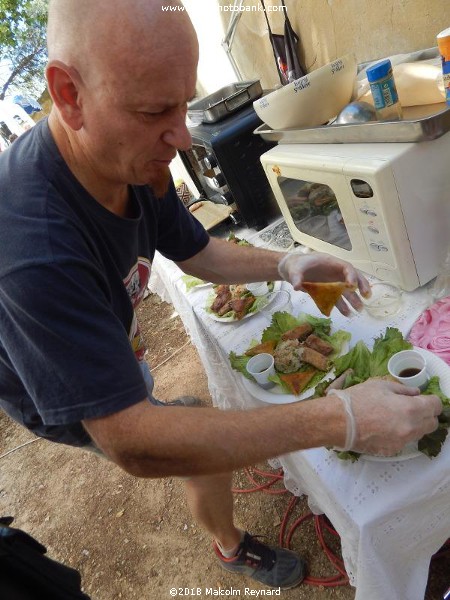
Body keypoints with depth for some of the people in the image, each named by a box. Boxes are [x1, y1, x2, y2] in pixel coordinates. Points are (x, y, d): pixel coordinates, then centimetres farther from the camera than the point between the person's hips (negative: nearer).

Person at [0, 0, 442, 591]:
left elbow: (197, 251, -5)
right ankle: (233, 549, 35)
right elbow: (130, 441, -46)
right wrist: (340, 421, -47)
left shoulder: (134, 162, -20)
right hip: (57, 399, -6)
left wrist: (285, 265, -23)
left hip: (107, 347, 6)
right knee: (205, 450, 1)